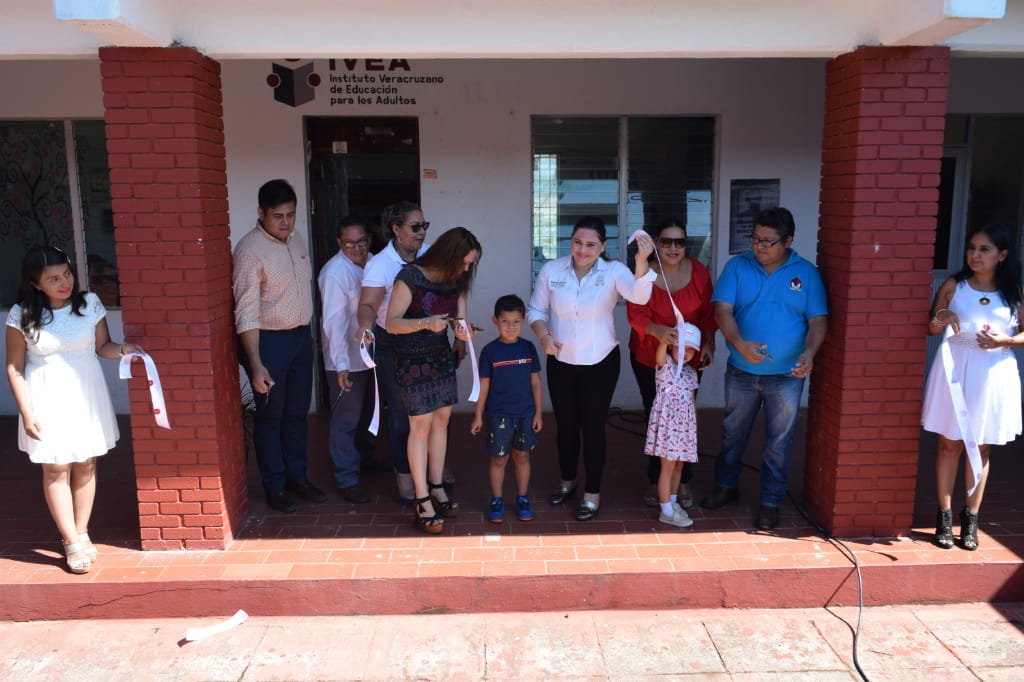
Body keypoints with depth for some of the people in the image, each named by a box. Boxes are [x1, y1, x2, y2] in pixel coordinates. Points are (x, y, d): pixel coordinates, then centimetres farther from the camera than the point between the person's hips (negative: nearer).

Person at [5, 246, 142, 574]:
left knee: (86, 465, 10)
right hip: (47, 399, -2)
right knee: (56, 469, 0)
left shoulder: (89, 303, -5)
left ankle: (81, 532, 25)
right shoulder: (22, 315, -9)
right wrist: (26, 413, -7)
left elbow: (102, 346, 5)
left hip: (85, 394, 2)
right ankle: (72, 542, 9)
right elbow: (15, 368, -3)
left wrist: (122, 349, -18)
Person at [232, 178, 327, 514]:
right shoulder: (249, 250, -18)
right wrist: (256, 364, -27)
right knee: (270, 416, 6)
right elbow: (246, 312, -22)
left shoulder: (296, 239, 4)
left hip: (301, 336, 7)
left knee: (297, 412, 16)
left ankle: (297, 477, 30)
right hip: (268, 341, -7)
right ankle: (274, 486, 21)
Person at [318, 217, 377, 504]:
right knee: (346, 421, 1)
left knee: (366, 414, 24)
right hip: (346, 361, -8)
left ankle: (365, 458, 44)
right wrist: (341, 365, -28)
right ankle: (346, 480, 12)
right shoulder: (335, 272, -21)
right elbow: (333, 321, -24)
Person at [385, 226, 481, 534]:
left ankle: (437, 487, 20)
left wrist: (461, 329, -21)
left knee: (442, 419, 8)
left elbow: (459, 318, 3)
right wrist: (425, 323, -33)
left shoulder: (456, 281, 0)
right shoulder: (410, 276, -18)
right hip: (413, 360, -6)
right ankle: (422, 499, 5)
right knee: (421, 425, -4)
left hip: (442, 356, 6)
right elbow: (392, 323, -18)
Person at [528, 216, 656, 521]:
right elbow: (536, 309, 1)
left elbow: (639, 296, -31)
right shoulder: (551, 269, -7)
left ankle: (592, 494, 21)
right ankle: (567, 481, 37)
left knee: (593, 426, 6)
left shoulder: (613, 271, -13)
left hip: (601, 363, -2)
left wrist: (642, 261, -49)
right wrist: (544, 336, -18)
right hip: (561, 362, 2)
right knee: (565, 423, 16)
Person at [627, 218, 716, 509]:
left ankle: (683, 481, 22)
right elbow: (636, 314, -21)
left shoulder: (698, 272, -6)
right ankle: (656, 480, 23)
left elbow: (708, 312, 1)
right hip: (648, 357, -1)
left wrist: (709, 343, -11)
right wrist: (657, 331, -40)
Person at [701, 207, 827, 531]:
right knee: (733, 433, 17)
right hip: (741, 371, 1)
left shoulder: (806, 273, -3)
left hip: (786, 376, -1)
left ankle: (770, 502, 24)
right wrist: (739, 343, -31)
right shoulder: (737, 267, -4)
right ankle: (726, 486, 37)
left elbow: (818, 320, -5)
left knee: (778, 441, 9)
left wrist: (809, 352, -25)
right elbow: (723, 310, -13)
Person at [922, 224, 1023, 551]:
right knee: (949, 444, 5)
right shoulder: (953, 285, 1)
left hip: (994, 374, 0)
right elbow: (932, 327, 7)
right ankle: (944, 516, 15)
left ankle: (971, 518, 21)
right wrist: (941, 320, -14)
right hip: (955, 370, 0)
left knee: (981, 449, 9)